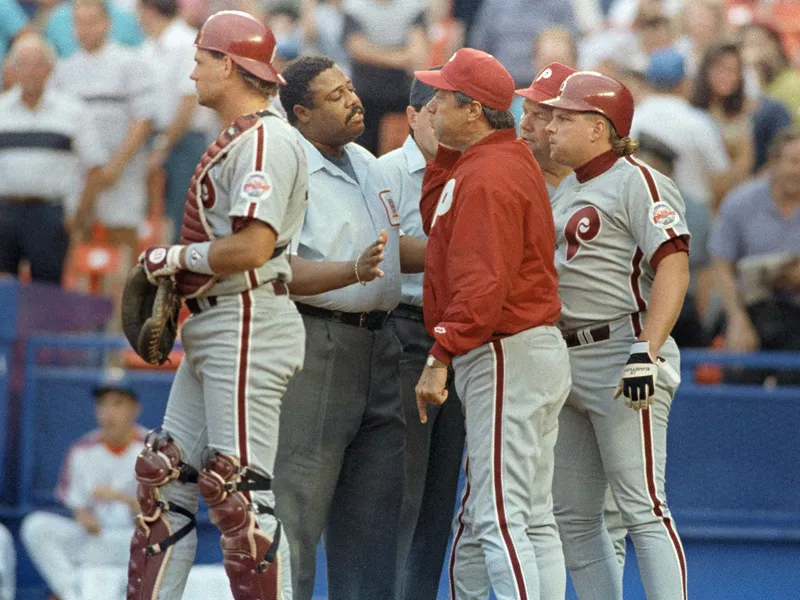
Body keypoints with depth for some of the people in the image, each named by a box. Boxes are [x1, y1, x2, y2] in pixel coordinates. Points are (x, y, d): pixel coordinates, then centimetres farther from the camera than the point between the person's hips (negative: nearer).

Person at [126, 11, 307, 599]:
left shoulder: (264, 140, -13)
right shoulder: (235, 140, 19)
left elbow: (251, 247, -23)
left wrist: (176, 257, -11)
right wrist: (171, 280, 6)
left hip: (247, 325, -11)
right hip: (209, 329, 11)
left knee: (240, 486, -11)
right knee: (165, 476, 9)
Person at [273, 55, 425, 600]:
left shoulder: (366, 164, 15)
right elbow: (280, 272, -22)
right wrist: (355, 272, -34)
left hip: (377, 344, 9)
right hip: (315, 345, -9)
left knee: (373, 504, 10)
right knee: (299, 505, -8)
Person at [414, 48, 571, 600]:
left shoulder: (487, 176, -16)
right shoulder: (506, 160, 17)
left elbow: (484, 281, -24)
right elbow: (438, 221, 22)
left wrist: (441, 357, -27)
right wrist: (446, 150, 15)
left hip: (506, 359, -11)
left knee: (501, 518, -14)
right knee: (532, 520, 11)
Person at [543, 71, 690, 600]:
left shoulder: (637, 183, -7)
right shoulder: (566, 192, 21)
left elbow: (673, 267, -18)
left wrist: (646, 351, -27)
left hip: (620, 355, -9)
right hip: (566, 364, 10)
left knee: (641, 506, -14)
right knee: (571, 517, 8)